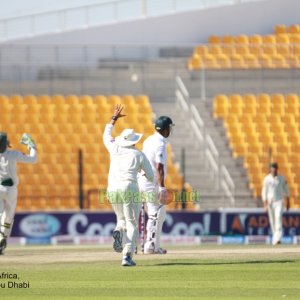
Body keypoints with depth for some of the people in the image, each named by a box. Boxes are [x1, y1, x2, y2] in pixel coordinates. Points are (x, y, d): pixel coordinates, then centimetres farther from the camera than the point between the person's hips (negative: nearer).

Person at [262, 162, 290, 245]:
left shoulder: (282, 178, -1)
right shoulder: (267, 179, -3)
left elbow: (286, 190, 8)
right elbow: (264, 192, -3)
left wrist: (288, 202, 8)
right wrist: (265, 204, -12)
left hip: (279, 202, -1)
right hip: (270, 202, 1)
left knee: (278, 218, -18)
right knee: (272, 220, 8)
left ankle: (277, 239, -27)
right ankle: (275, 237, 26)